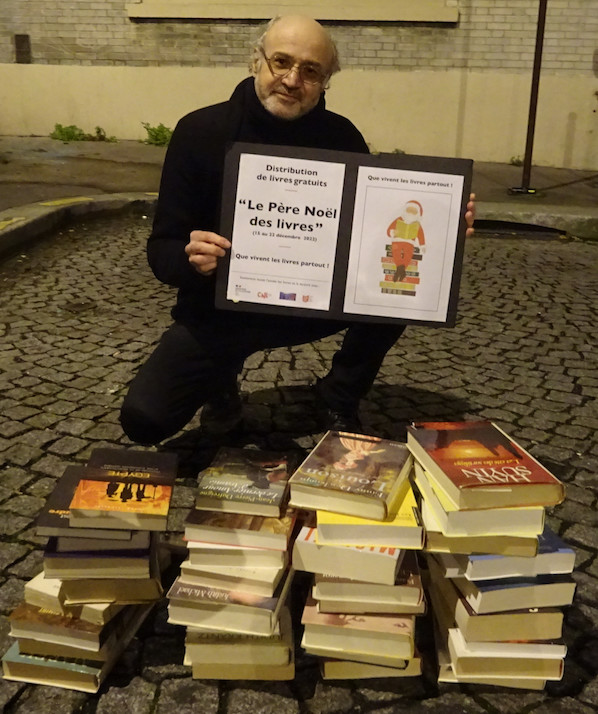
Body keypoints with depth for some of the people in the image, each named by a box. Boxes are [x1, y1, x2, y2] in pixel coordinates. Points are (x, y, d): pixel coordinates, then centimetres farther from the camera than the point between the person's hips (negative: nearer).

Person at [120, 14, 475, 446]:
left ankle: (340, 398, 2)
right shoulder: (201, 132, -12)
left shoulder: (340, 137, -6)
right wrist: (190, 258, -37)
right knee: (143, 417, -20)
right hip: (220, 310, -1)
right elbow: (161, 250, -12)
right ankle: (220, 378, 16)